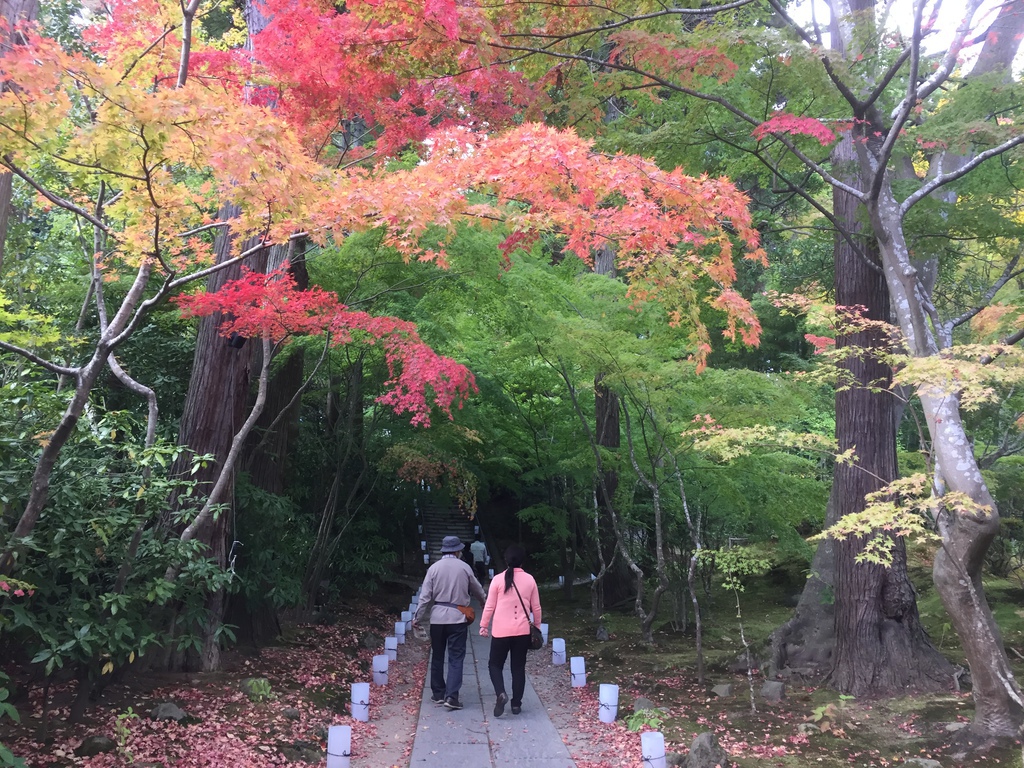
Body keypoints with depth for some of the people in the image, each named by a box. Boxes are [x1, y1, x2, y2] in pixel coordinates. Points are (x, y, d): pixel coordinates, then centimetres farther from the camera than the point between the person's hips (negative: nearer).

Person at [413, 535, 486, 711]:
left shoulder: (434, 568, -1)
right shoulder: (465, 568, -1)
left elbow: (425, 596, -3)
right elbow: (477, 590, 15)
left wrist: (418, 618, 5)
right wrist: (485, 600, 35)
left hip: (437, 618, 2)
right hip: (458, 617, -1)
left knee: (437, 657, 14)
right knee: (456, 658, 0)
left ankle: (438, 694, 20)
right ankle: (452, 696, -9)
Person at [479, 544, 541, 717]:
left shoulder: (498, 579, -6)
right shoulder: (529, 580, 0)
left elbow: (489, 606, -3)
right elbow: (536, 607, 7)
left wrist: (484, 625, 9)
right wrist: (537, 626, 21)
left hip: (501, 631, -2)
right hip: (522, 631, 2)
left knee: (495, 664, 11)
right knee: (519, 667, 11)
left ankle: (500, 693, -12)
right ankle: (516, 703, 12)